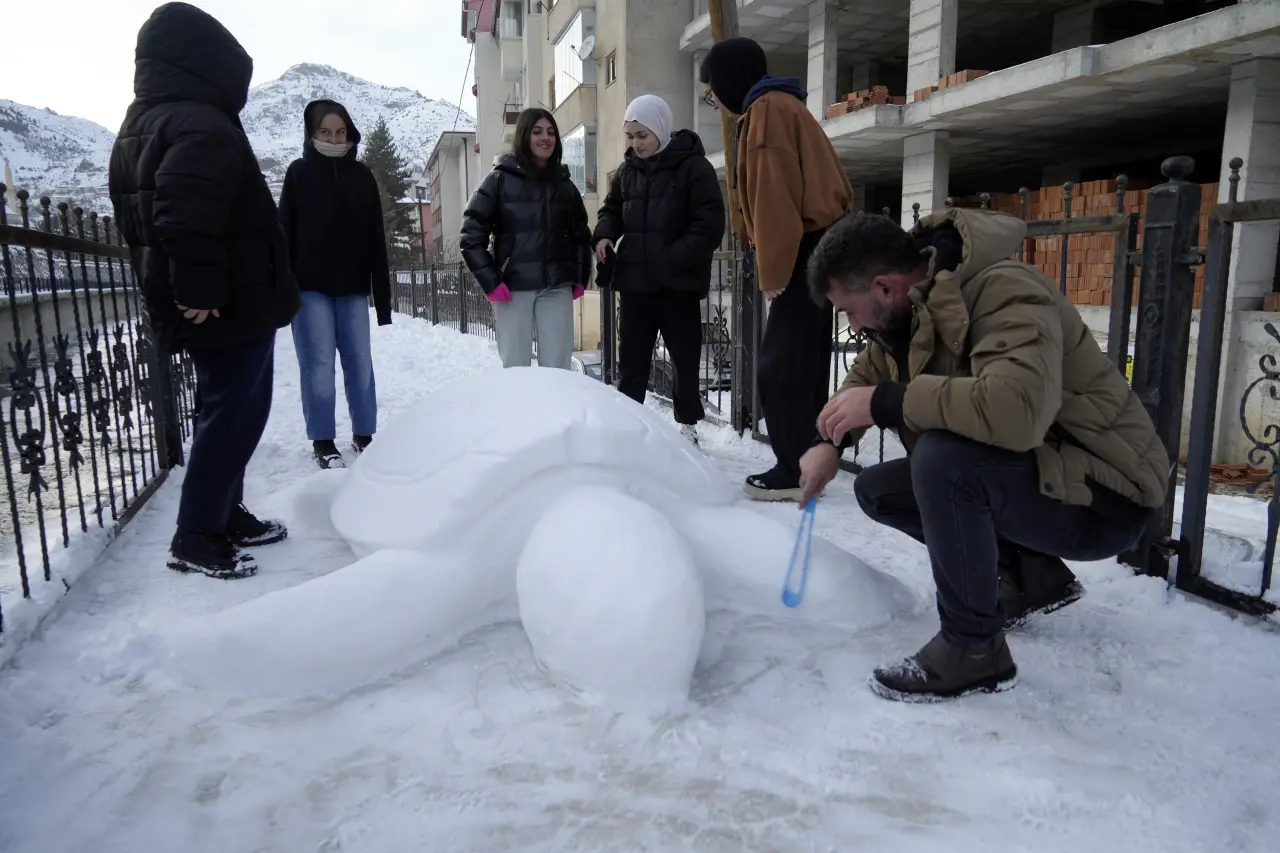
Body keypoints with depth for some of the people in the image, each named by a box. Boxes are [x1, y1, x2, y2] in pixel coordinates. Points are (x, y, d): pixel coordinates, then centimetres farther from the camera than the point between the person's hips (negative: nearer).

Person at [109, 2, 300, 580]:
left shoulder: (136, 129, 18)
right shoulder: (201, 126, -16)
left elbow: (136, 224, 21)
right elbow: (187, 215, -32)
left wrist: (171, 292, 22)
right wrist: (200, 289, -26)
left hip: (182, 310, 10)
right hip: (234, 306, -10)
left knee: (227, 413, 18)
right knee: (232, 417, -3)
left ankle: (226, 516, 26)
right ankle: (195, 538, 3)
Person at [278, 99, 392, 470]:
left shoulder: (362, 176, 7)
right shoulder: (299, 173, 1)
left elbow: (376, 240, 6)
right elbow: (285, 234, -1)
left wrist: (382, 296, 2)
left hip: (353, 288, 2)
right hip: (310, 287, -2)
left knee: (360, 364, 4)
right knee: (318, 366, -1)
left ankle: (364, 435, 16)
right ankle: (323, 441, 9)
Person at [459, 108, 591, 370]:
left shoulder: (565, 185, 13)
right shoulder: (500, 180, 1)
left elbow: (580, 234, 21)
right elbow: (471, 235, -1)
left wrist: (579, 278, 9)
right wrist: (490, 281, -9)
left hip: (556, 288, 3)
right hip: (513, 288, -3)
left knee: (558, 368, 2)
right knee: (516, 368, -1)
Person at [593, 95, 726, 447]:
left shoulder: (693, 167, -7)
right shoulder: (627, 170, 10)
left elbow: (710, 224, -12)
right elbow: (613, 208, 22)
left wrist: (674, 258, -20)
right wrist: (604, 234, 0)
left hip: (678, 281, -4)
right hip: (635, 279, 5)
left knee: (685, 357, 7)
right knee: (631, 357, 9)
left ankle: (687, 423, 20)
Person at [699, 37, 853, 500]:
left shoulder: (766, 110, -9)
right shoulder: (785, 106, 22)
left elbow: (775, 198, -18)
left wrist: (773, 272, -15)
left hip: (807, 254, -10)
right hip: (823, 248, 10)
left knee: (780, 367, -7)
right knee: (804, 363, 12)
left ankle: (796, 470, -3)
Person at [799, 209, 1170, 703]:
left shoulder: (1005, 293, -26)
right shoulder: (910, 306, -1)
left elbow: (1016, 408, -43)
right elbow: (867, 374, 16)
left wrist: (885, 402, -33)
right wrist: (831, 441, 0)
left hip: (1102, 498, -9)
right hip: (1029, 475, 9)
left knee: (941, 460, -33)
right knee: (876, 491, 4)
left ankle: (974, 648, -14)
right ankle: (1032, 575, 12)